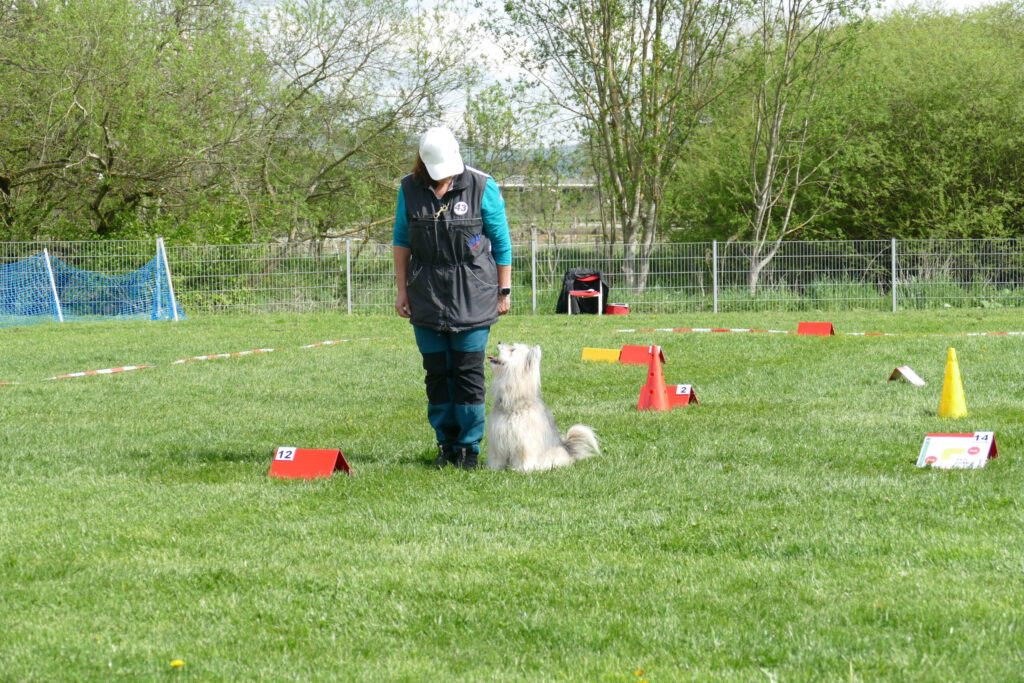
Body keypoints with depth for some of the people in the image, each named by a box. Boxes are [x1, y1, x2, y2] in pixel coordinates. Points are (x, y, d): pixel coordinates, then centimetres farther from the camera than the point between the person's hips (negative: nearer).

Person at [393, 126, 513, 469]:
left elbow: (501, 242, 2)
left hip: (472, 294, -3)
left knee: (468, 371, -4)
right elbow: (401, 241, 13)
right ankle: (446, 444, 15)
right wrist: (402, 289, 10)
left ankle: (469, 446, 4)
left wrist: (504, 290, 2)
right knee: (436, 371, 6)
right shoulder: (410, 189, 3)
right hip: (427, 296, 3)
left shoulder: (482, 187, -5)